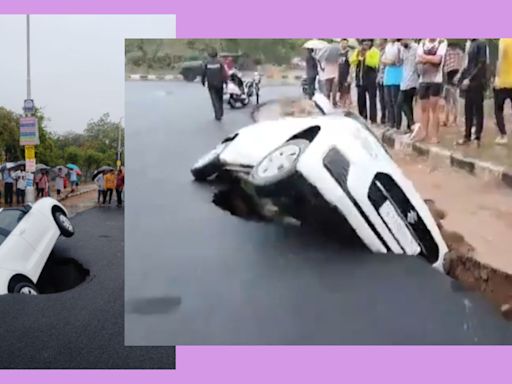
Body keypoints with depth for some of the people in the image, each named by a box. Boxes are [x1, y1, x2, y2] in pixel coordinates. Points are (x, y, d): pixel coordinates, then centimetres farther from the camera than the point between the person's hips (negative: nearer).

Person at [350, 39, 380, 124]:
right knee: (361, 100, 9)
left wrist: (366, 55, -21)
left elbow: (374, 63, -17)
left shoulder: (375, 51, -1)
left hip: (370, 79, -5)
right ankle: (362, 118, 19)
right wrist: (357, 54, -10)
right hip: (360, 79, 5)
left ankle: (373, 119, -8)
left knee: (372, 99, -7)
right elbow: (352, 62, 3)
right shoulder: (358, 51, 15)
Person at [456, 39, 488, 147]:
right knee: (468, 110, 9)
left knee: (478, 109, -1)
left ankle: (477, 137, 5)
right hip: (469, 82, 8)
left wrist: (469, 79, -18)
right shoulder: (471, 44, 13)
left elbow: (482, 64, -15)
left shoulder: (481, 43, -10)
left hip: (477, 82, -8)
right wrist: (462, 78, 9)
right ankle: (467, 136, 16)